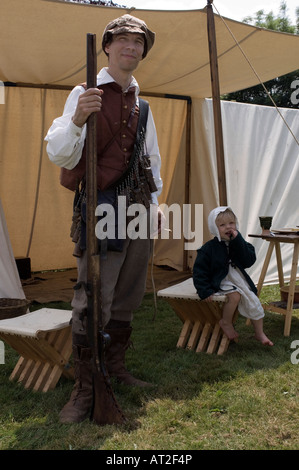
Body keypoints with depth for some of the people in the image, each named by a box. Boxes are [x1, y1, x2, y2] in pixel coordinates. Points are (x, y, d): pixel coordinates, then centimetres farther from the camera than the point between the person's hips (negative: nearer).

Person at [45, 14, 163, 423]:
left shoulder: (141, 105, 17)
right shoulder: (85, 94, -2)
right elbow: (59, 155, -10)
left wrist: (155, 201, 16)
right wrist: (76, 120, -28)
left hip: (138, 207, 7)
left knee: (128, 297, 12)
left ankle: (116, 368, 27)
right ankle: (84, 390, 3)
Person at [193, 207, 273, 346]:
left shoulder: (239, 244, 3)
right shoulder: (209, 248, -10)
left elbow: (249, 261, -13)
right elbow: (199, 271, -9)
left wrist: (238, 241, -18)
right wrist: (205, 291, -18)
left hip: (239, 279, 5)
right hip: (220, 281, -5)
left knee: (254, 301, -1)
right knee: (235, 295, -30)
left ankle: (259, 333, 19)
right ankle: (226, 323, -7)